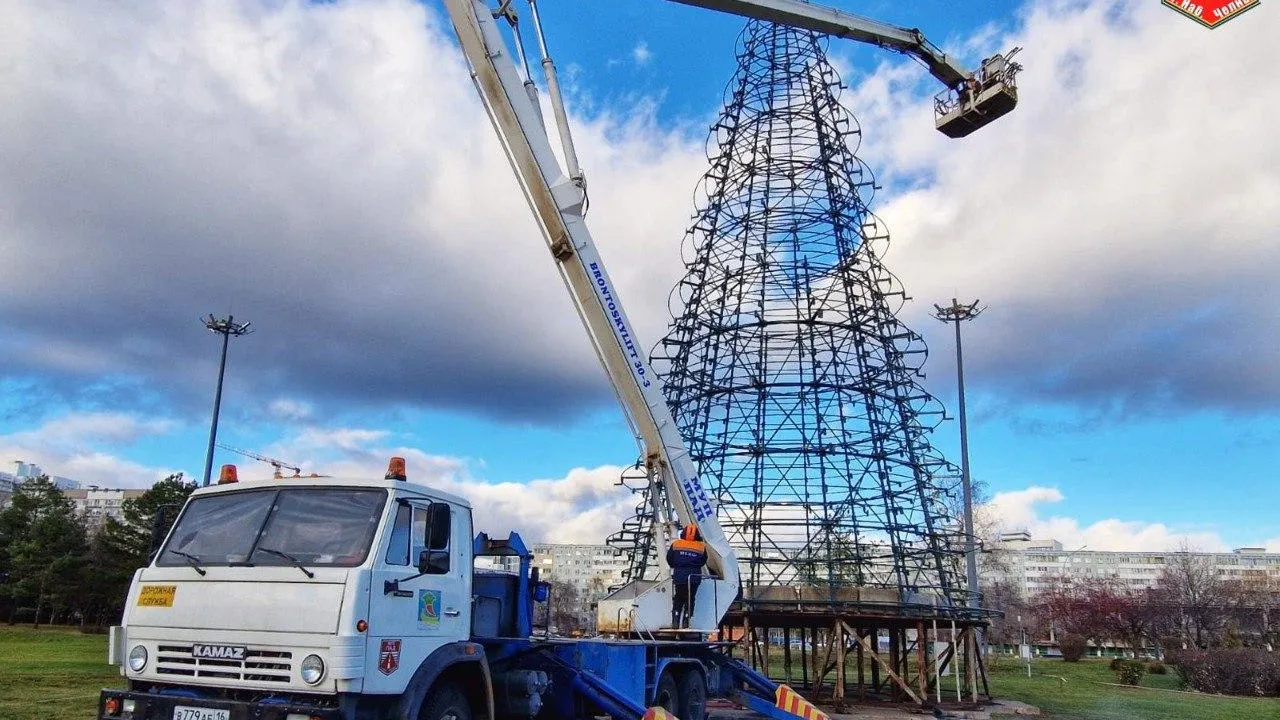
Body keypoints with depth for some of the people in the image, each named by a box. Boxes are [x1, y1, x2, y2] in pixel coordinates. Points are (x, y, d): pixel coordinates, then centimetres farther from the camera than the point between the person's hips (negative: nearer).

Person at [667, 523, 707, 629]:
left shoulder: (675, 544, -3)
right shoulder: (702, 547, -1)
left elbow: (669, 559, 5)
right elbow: (703, 562, 11)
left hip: (679, 576, 0)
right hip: (694, 577, 0)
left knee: (678, 598, 13)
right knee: (690, 599, 11)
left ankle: (675, 621, 5)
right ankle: (685, 622, 9)